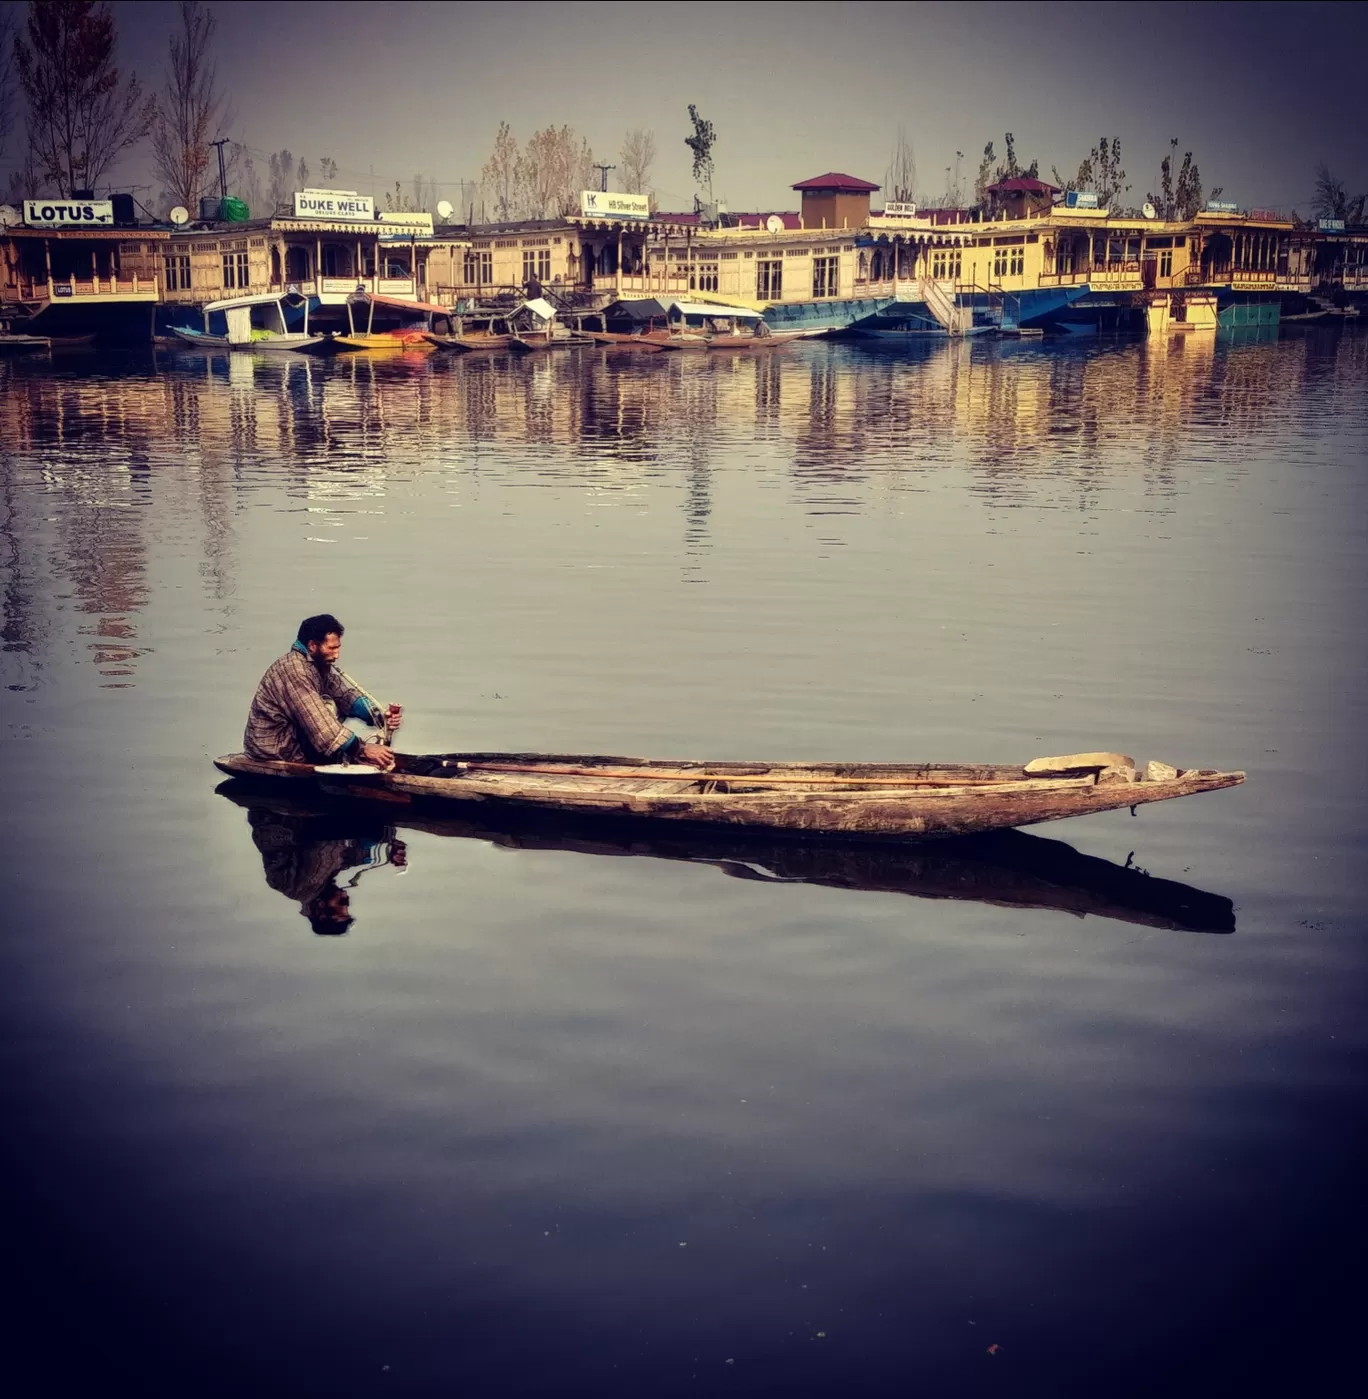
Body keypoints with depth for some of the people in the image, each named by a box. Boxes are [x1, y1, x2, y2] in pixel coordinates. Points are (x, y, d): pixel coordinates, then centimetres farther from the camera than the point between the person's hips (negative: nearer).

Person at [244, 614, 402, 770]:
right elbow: (320, 723, -31)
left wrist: (380, 715, -19)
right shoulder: (293, 669, -26)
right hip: (275, 750, -9)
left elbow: (347, 694, -1)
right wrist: (362, 749, -32)